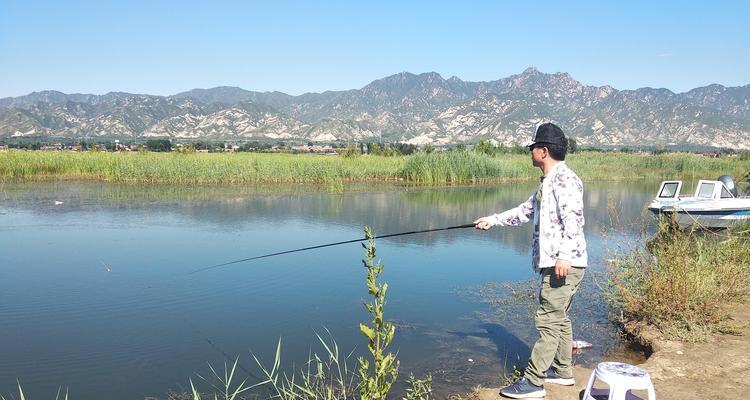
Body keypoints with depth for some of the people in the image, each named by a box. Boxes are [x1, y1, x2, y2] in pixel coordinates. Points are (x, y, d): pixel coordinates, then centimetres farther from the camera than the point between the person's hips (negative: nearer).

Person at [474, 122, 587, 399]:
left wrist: (565, 256, -30)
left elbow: (573, 219, -24)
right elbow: (525, 211, 29)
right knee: (559, 319, 18)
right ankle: (563, 371, 30)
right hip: (553, 264, 11)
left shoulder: (564, 179, -14)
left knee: (548, 321, -7)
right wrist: (492, 220, 30)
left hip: (565, 265, -11)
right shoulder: (548, 182, 19)